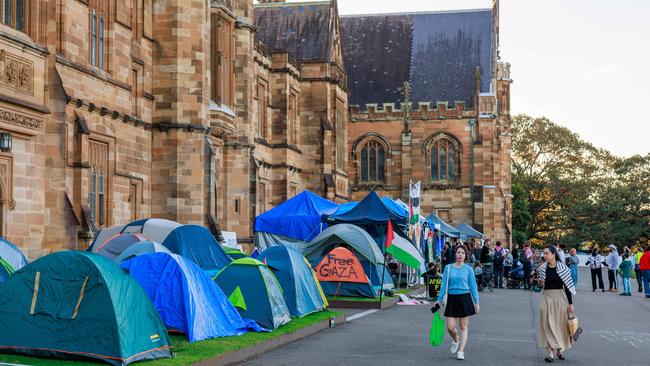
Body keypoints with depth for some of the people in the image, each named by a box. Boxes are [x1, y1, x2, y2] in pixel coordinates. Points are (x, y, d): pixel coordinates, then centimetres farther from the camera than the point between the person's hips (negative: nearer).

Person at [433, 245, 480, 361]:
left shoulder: (468, 269, 1)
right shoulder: (448, 268, 4)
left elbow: (473, 286, 4)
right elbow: (444, 285, 8)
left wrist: (476, 302, 1)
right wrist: (439, 300, 4)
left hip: (465, 298, -1)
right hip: (452, 298, 1)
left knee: (463, 326, 1)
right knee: (450, 327, -3)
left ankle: (461, 351, 7)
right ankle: (456, 340, 30)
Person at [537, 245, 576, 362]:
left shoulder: (562, 268, -7)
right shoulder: (542, 268, 2)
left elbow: (568, 286, -5)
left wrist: (570, 304, -7)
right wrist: (539, 282, -6)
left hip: (560, 297, -2)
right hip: (546, 297, 2)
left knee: (561, 324, 6)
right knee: (547, 324, -3)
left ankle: (560, 349, 25)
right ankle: (549, 352, -4)